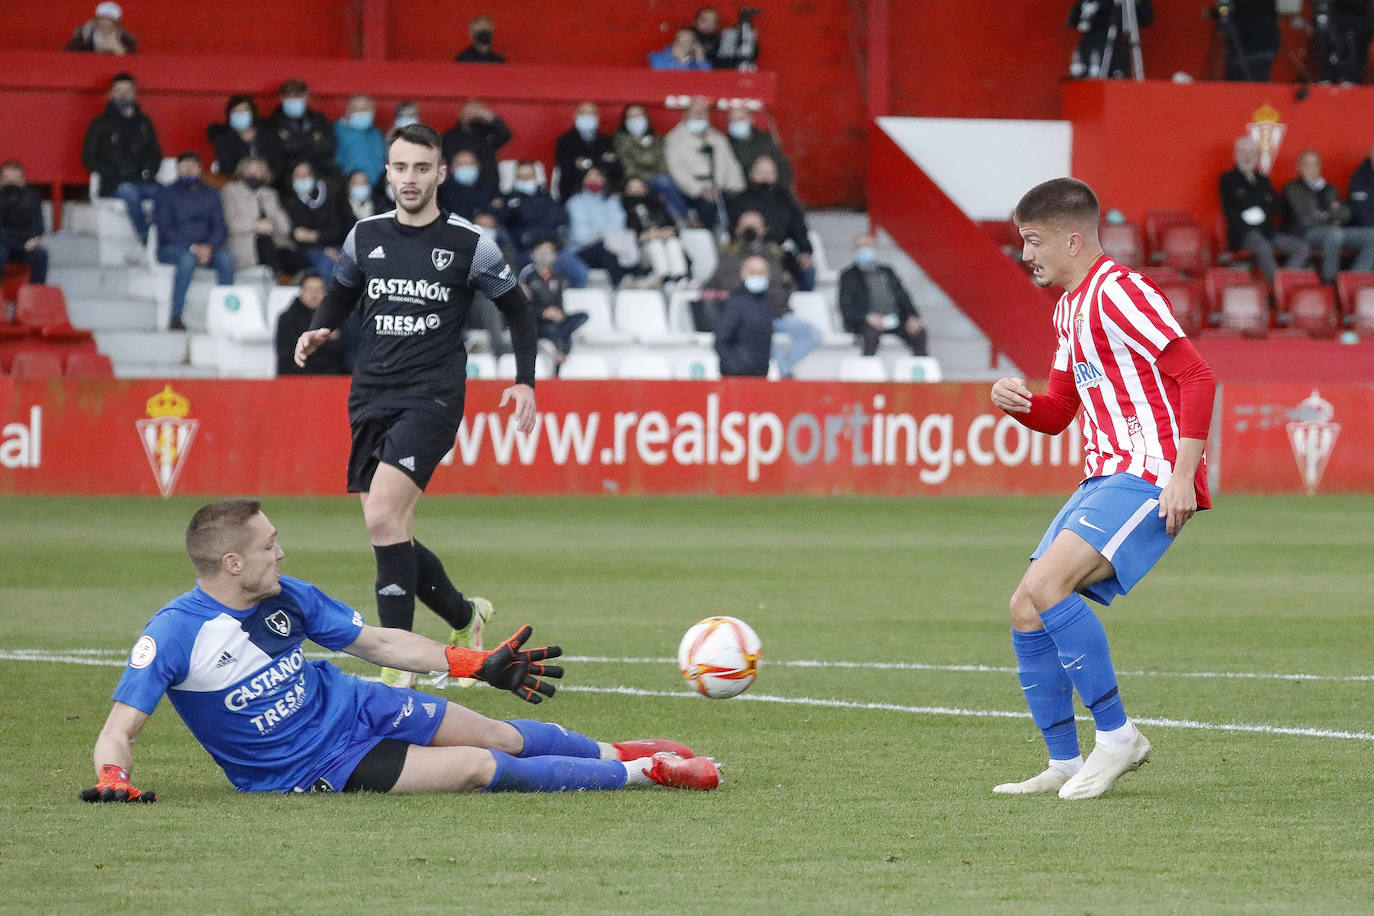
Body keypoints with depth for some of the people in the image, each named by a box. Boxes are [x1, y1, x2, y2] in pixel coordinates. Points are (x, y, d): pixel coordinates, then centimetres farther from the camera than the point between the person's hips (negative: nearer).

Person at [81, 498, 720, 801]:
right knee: (482, 768, -15)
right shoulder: (174, 634, -24)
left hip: (354, 706, 6)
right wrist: (113, 780, -44)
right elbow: (119, 729, -22)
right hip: (314, 767, -6)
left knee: (502, 735, 4)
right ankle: (644, 773, -4)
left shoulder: (287, 597, -5)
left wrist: (482, 666, 7)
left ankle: (614, 753, 33)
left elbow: (379, 643, 6)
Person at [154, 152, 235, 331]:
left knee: (226, 258, -28)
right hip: (171, 248, -3)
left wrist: (209, 247, -14)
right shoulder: (168, 194, 4)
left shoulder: (209, 194, 15)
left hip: (205, 247, 3)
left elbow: (220, 227, 7)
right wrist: (192, 248, -18)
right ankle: (175, 318, -38)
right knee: (188, 259, -37)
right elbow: (165, 228, -6)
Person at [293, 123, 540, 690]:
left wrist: (525, 382, 1)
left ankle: (398, 664, -21)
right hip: (371, 401, 5)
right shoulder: (365, 237, 9)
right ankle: (465, 617, 34)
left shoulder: (468, 244, -1)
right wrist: (317, 333, 2)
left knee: (383, 519, -23)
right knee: (391, 538, 7)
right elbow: (341, 296, 23)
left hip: (431, 398, -5)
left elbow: (517, 309, 10)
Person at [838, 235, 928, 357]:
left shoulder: (887, 272, 23)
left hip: (894, 319, 4)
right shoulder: (849, 276, 9)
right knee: (872, 333, -39)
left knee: (919, 332, -24)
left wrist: (913, 317, -5)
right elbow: (846, 309, -1)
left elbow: (903, 297, 17)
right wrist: (867, 316, -21)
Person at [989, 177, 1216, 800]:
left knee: (1046, 587, -25)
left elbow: (1197, 377, -17)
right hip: (1104, 477, 10)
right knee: (1026, 611, 4)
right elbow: (1059, 414, 26)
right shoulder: (1069, 309, 19)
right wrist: (1016, 403, 3)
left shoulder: (1116, 292, -12)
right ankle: (1064, 763, 12)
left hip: (1151, 478, -10)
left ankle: (1116, 736, -16)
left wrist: (1182, 474, -22)